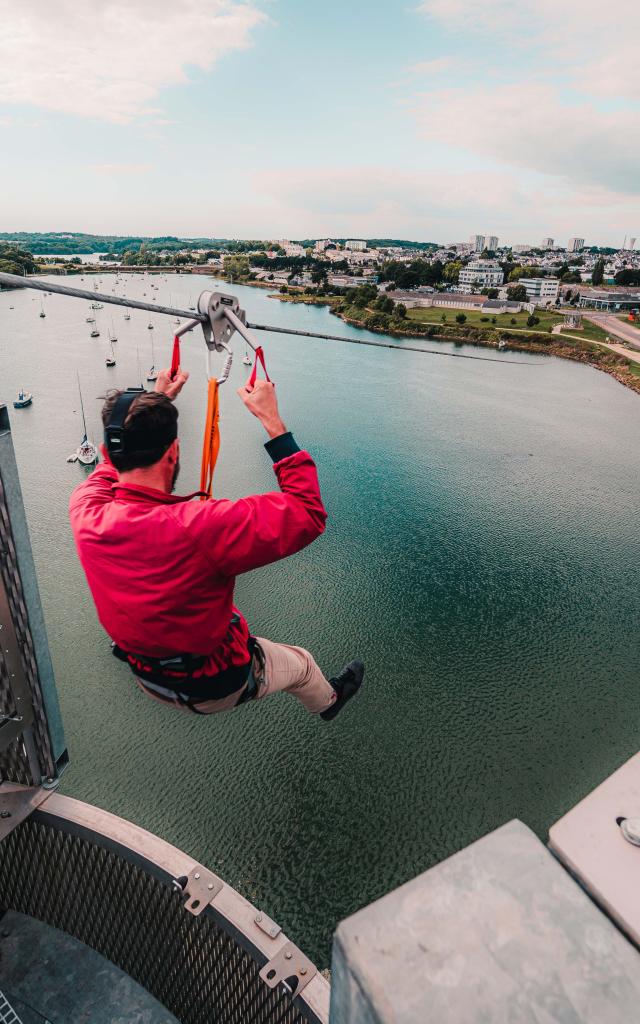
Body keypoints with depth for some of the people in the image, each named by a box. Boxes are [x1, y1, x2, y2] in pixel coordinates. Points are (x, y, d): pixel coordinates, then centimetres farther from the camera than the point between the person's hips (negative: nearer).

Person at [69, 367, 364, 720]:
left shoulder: (85, 512, -23)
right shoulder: (200, 527, -42)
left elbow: (115, 461, 1)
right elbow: (307, 513, -32)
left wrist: (154, 402, 7)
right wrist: (272, 421, -29)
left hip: (148, 679, 5)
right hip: (219, 688, -4)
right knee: (301, 662, 27)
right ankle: (329, 701, 59)